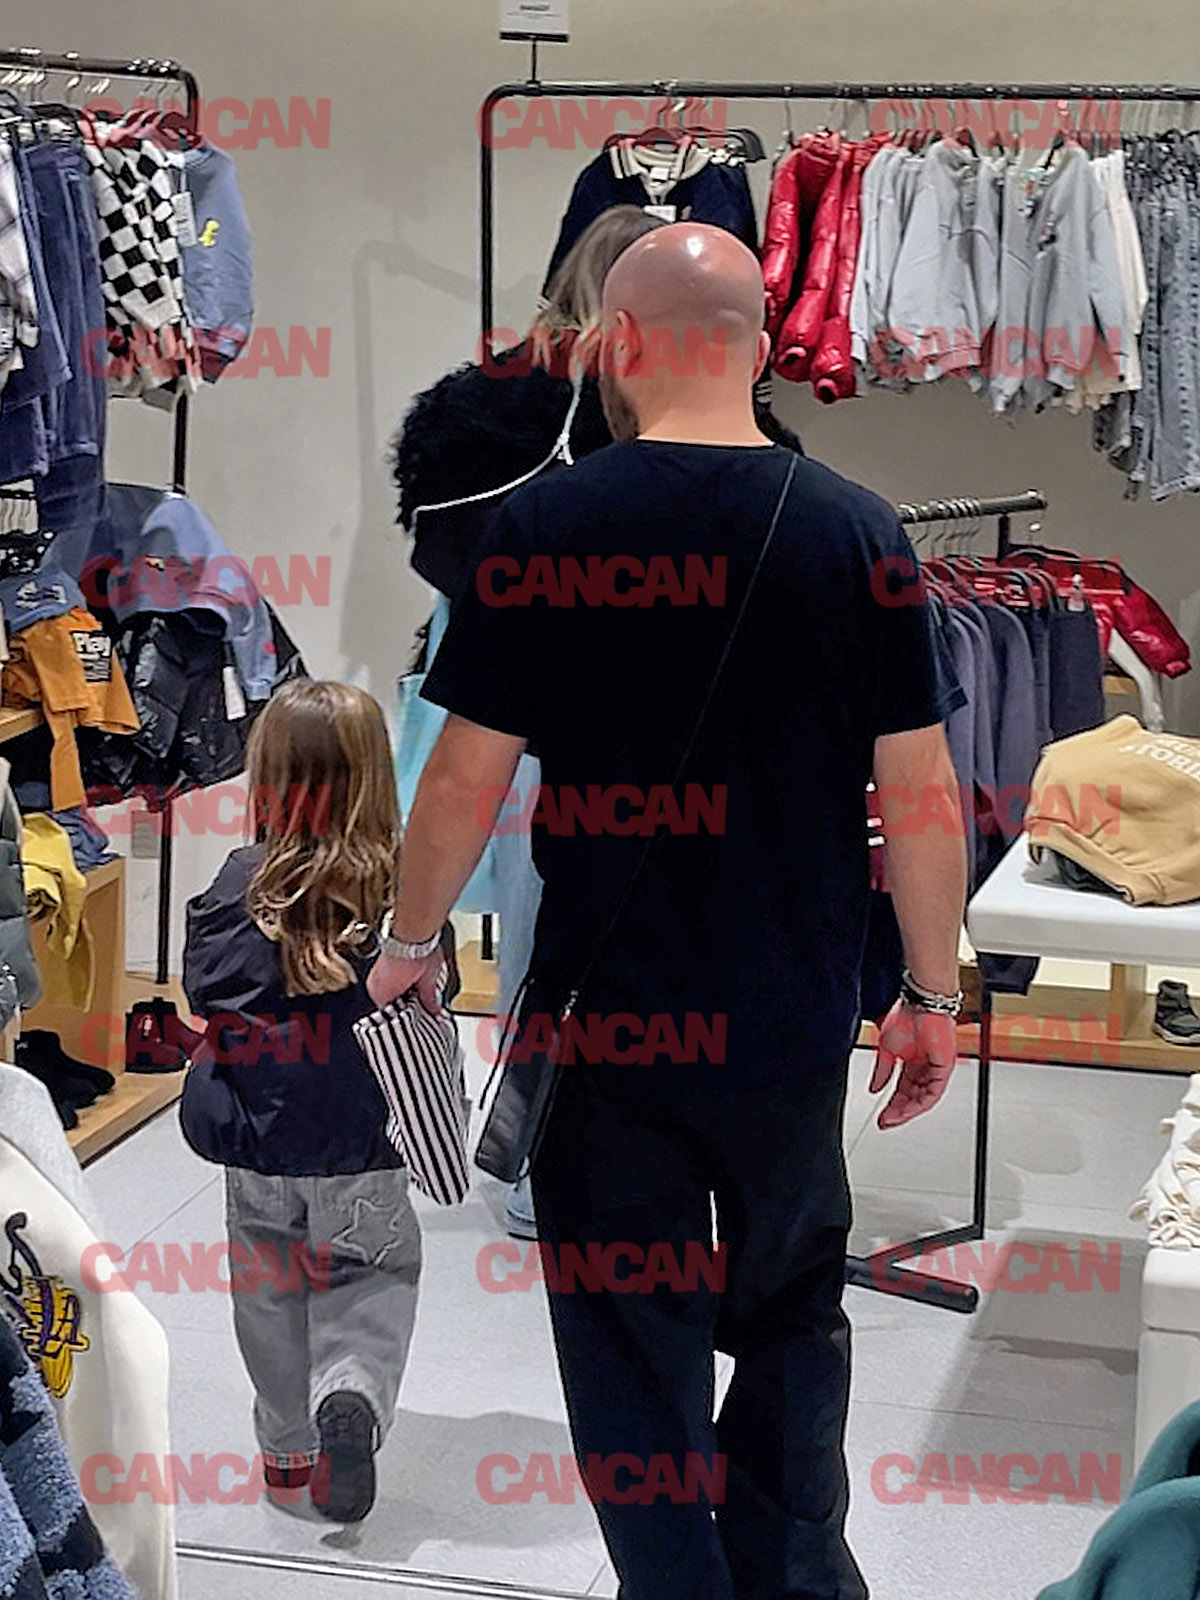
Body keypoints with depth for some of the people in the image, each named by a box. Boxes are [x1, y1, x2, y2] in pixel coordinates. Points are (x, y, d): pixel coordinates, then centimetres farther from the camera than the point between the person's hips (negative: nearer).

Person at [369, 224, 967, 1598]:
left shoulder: (547, 524, -10)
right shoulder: (860, 531, -6)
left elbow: (467, 777, -7)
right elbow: (923, 793, -4)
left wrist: (410, 942, 10)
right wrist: (932, 996, 8)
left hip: (604, 1024, -2)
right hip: (798, 1022, 2)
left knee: (634, 1350, 13)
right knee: (791, 1310, 23)